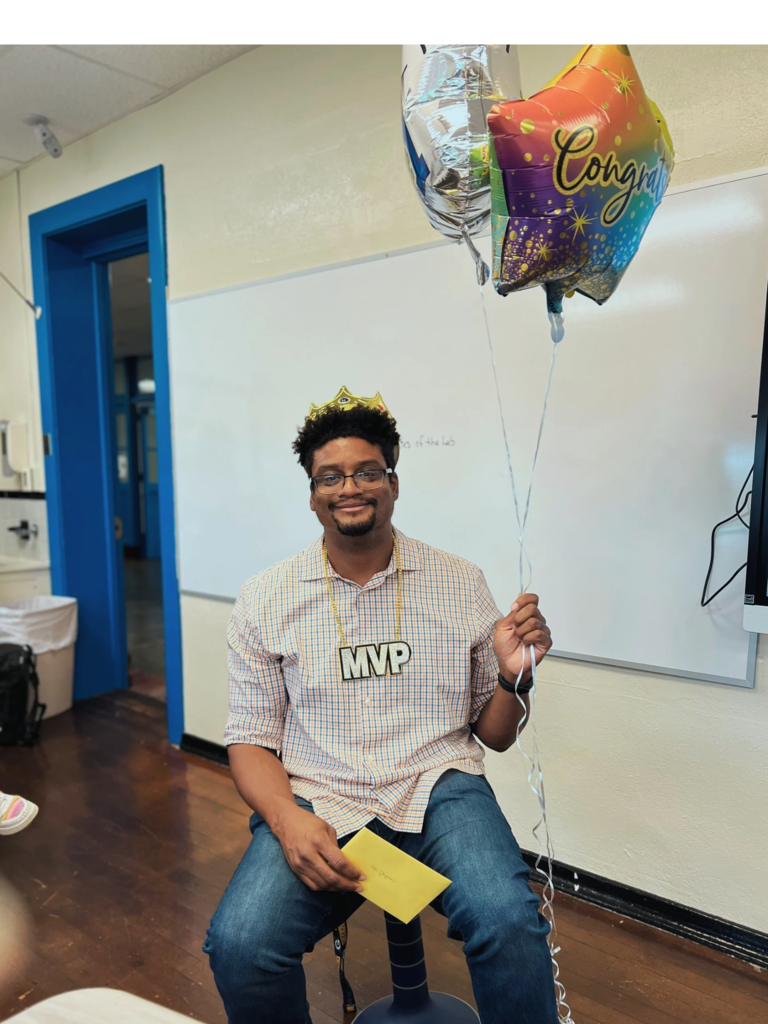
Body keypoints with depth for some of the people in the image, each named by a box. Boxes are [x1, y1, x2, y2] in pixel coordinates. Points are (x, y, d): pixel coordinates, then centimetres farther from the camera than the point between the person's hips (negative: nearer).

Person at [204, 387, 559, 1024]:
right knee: (239, 946, -25)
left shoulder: (461, 584, 4)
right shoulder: (266, 600, 3)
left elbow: (494, 735, 10)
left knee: (510, 923, -29)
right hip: (316, 802, 1)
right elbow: (251, 739, 5)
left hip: (438, 789, 0)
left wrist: (513, 678, -12)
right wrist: (287, 820, -14)